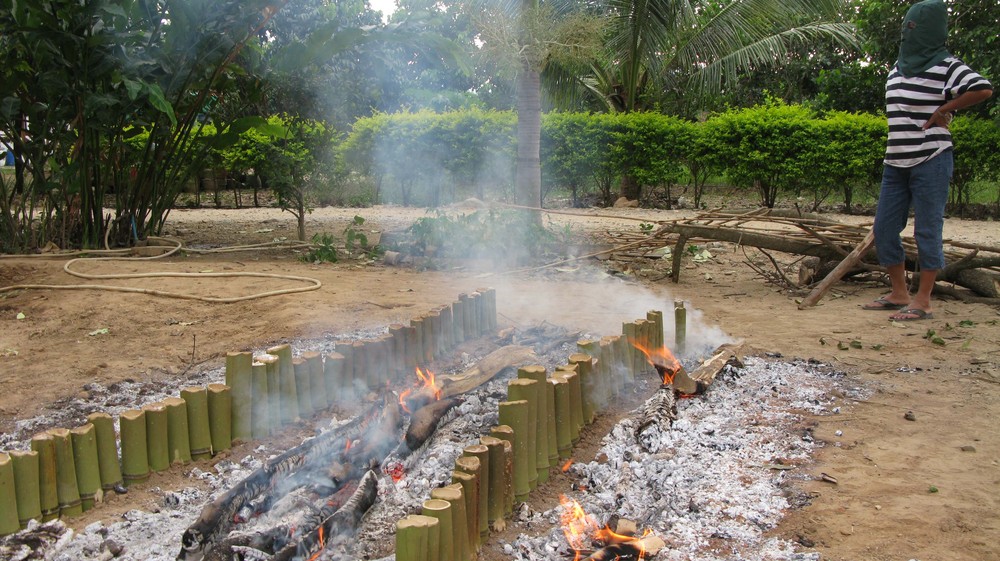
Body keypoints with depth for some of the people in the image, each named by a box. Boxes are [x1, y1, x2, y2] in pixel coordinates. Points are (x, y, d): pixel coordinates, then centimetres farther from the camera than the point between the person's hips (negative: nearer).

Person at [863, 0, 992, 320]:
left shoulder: (946, 66, -7)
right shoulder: (898, 68, 14)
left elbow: (984, 90, -20)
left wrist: (943, 111, -14)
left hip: (931, 162, -7)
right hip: (896, 164, 8)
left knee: (927, 231, -3)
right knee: (884, 229, 7)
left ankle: (923, 302, 3)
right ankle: (899, 294, 19)